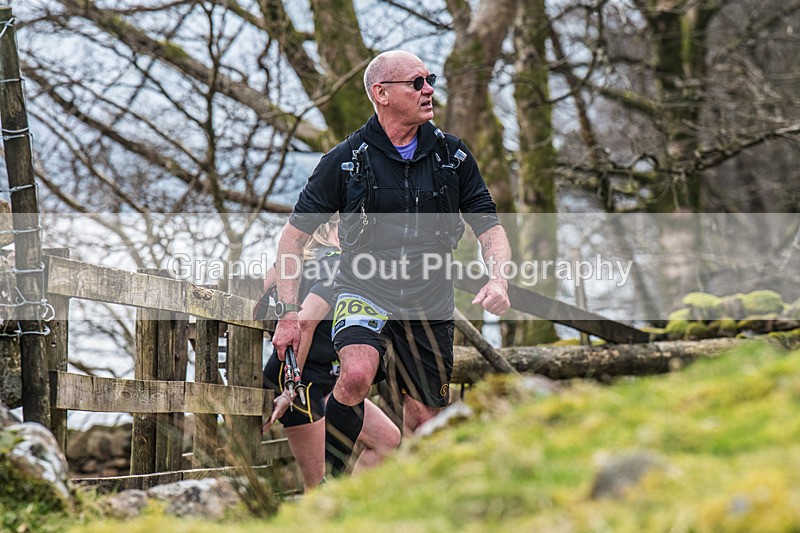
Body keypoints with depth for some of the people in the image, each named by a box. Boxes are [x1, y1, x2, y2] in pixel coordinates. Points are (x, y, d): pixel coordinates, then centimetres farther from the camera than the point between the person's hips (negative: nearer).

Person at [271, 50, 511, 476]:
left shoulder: (453, 155, 2)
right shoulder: (346, 159, -6)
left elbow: (489, 228, 5)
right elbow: (294, 233, -1)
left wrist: (497, 281, -16)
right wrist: (289, 313, -8)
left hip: (429, 303, 3)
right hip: (364, 291, -3)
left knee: (424, 424, 5)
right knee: (357, 374, -31)